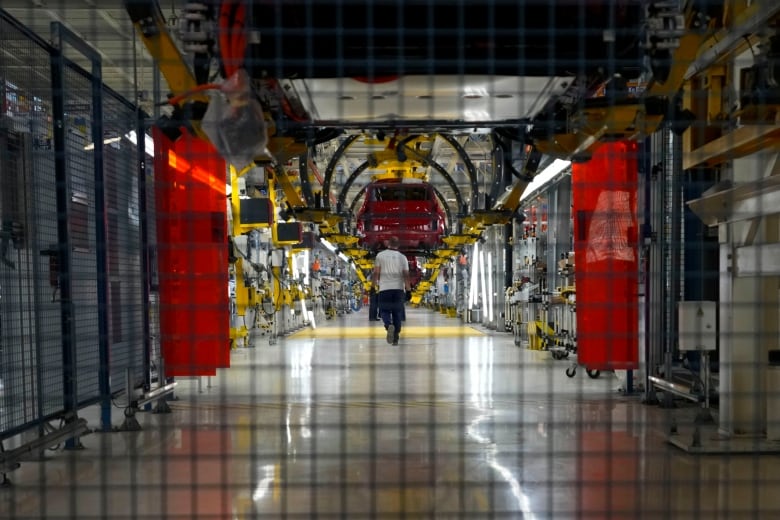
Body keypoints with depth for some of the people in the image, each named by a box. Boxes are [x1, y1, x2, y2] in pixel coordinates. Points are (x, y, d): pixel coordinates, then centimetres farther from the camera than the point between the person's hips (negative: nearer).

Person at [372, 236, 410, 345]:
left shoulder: (380, 255, 1)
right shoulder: (402, 257, 5)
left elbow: (376, 272, 0)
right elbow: (406, 274, -1)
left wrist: (375, 283, 18)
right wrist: (408, 287, 10)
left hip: (385, 288, -2)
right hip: (399, 288, 2)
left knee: (384, 310, 7)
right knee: (397, 313, 10)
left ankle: (389, 326, -24)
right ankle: (396, 338, 10)